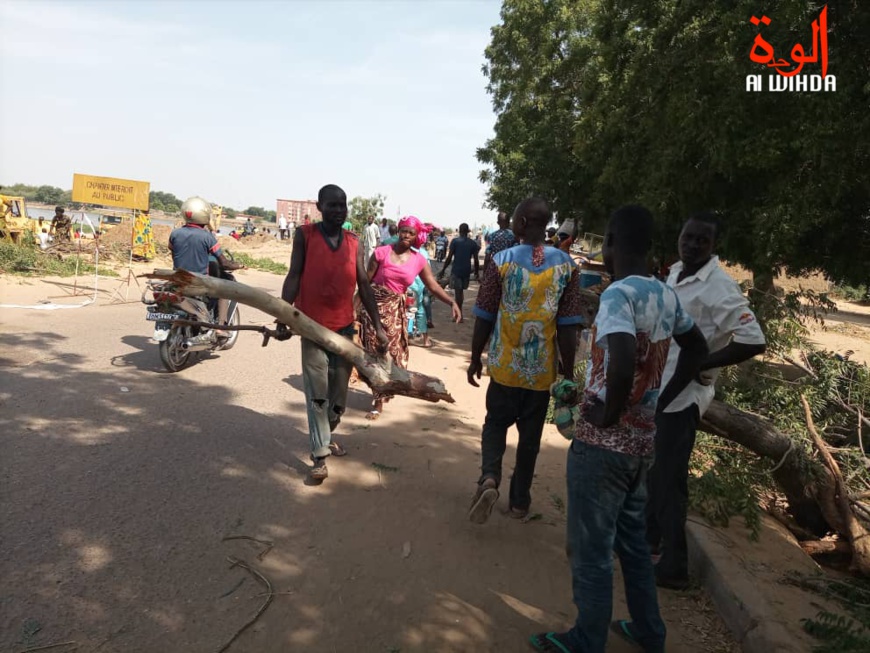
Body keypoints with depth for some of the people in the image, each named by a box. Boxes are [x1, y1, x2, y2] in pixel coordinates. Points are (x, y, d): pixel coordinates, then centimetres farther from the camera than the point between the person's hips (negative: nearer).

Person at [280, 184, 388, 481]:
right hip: (313, 326, -4)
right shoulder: (304, 235, -2)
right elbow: (294, 276, -5)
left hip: (345, 326, 4)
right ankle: (320, 454, 6)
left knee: (339, 391, 13)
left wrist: (377, 326, 3)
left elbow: (363, 285, 8)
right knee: (317, 393, -2)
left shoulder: (354, 242, 7)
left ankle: (326, 436, 35)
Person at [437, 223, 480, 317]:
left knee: (458, 291, 1)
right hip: (466, 271, 4)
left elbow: (449, 258, -10)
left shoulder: (455, 241, -6)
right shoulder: (473, 243, 3)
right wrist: (476, 272, 14)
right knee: (461, 290, 17)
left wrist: (443, 270, -3)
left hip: (456, 270, -4)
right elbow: (476, 260, 2)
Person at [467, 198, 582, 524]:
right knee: (530, 435, 16)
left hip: (505, 365, -1)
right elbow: (568, 326, -4)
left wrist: (475, 359, 8)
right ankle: (519, 501, 27)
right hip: (543, 369, 2)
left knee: (496, 423, 18)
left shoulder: (501, 261, -9)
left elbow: (484, 318, -5)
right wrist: (569, 373, 5)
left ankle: (489, 477, -5)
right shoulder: (566, 265, -4)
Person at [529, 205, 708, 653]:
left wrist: (609, 414, -19)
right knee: (632, 539, 25)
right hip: (642, 439, 8)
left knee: (591, 550, 9)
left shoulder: (618, 293, -20)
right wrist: (660, 400, 15)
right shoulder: (666, 294, 4)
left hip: (602, 443, -8)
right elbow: (697, 349, 19)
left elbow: (623, 361, -36)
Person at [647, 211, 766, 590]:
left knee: (669, 478, 0)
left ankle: (674, 566, 14)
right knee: (651, 470, 20)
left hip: (682, 395, -8)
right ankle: (650, 536, 39)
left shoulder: (720, 288, -19)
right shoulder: (674, 273, 6)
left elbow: (753, 341, -25)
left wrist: (699, 364, -20)